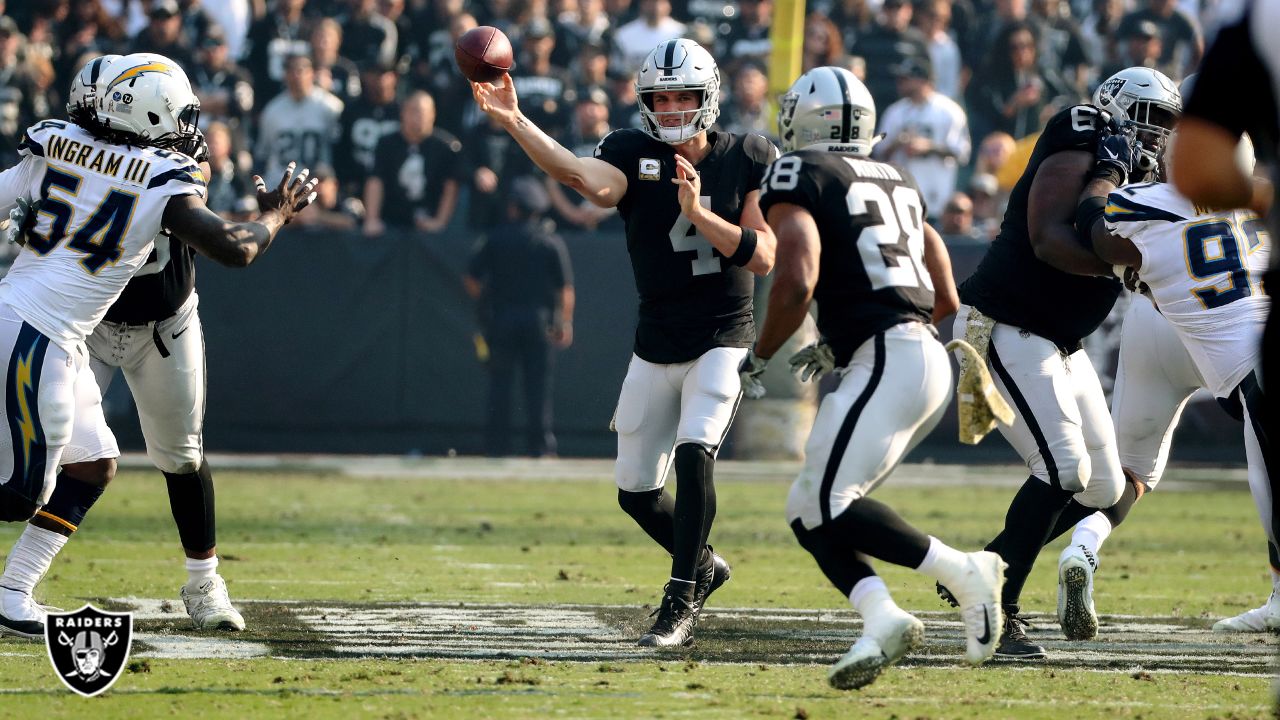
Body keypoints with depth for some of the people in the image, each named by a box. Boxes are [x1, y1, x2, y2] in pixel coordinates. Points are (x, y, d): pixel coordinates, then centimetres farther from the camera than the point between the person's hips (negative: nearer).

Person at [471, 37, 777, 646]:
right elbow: (593, 182, -31)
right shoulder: (634, 154, -6)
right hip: (656, 346, 3)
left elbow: (763, 257, -12)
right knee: (636, 492, 8)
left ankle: (681, 600, -14)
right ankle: (701, 566, 35)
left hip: (721, 343, -3)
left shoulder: (747, 161, -5)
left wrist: (698, 213, -25)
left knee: (694, 456, -24)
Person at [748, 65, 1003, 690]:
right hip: (928, 356, 9)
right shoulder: (896, 183, 23)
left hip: (888, 361, -9)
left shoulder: (797, 177, -1)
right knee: (808, 513, 8)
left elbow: (797, 282, -17)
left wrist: (758, 359, -1)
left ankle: (963, 571, -14)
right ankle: (880, 617, -11)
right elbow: (946, 301, 27)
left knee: (826, 505, -13)